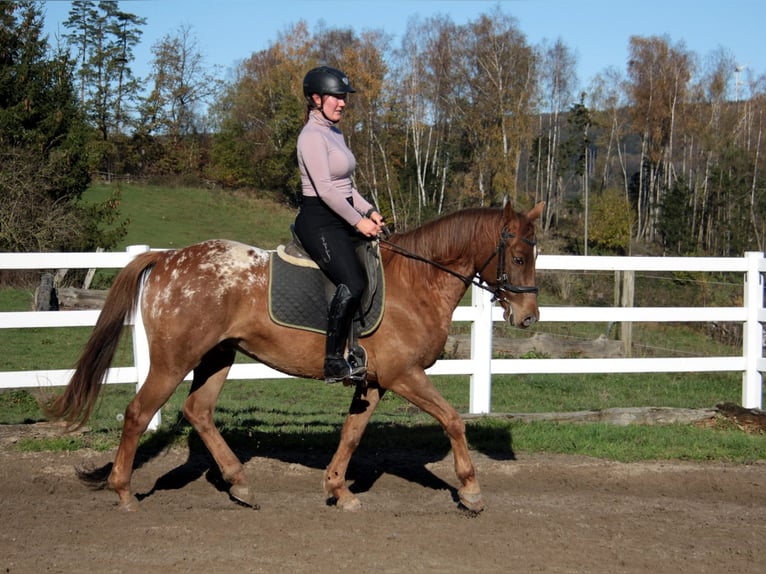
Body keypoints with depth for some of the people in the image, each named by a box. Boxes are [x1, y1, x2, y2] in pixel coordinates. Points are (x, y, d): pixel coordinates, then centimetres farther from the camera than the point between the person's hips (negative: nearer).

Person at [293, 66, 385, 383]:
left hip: (341, 221, 10)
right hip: (318, 222, -10)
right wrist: (358, 221, -20)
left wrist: (369, 210, 7)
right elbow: (324, 188, -21)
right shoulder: (312, 136, -13)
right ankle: (334, 362, -24)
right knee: (352, 282, -26)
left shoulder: (334, 133, 18)